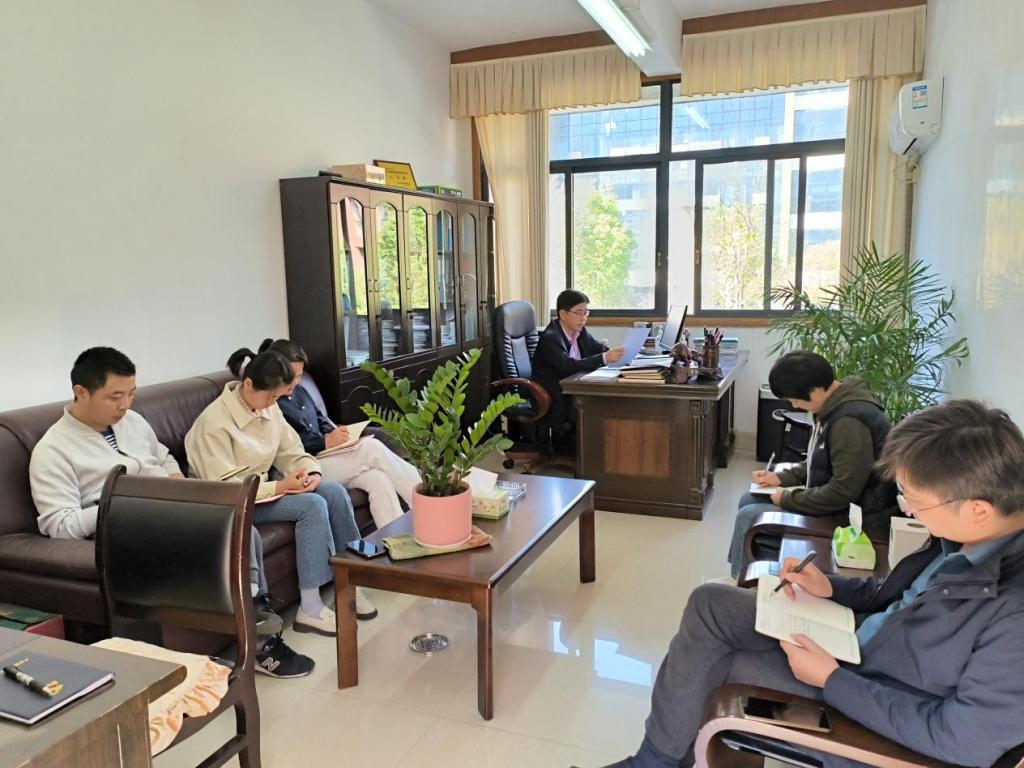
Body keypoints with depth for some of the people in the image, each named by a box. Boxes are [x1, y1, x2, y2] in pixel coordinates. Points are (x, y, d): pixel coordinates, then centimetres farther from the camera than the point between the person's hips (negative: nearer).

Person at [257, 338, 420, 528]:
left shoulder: (298, 391, 18)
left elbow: (321, 420, 23)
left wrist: (336, 433, 2)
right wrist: (326, 442, -19)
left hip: (327, 455, 8)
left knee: (377, 477, -22)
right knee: (372, 448, -22)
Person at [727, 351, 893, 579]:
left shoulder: (849, 421, -28)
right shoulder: (834, 405, 3)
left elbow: (843, 492, -27)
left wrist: (788, 498, -16)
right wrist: (783, 477, 5)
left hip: (853, 517, -10)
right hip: (830, 497, 10)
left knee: (748, 517, -10)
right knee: (748, 500, 11)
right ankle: (739, 573, 23)